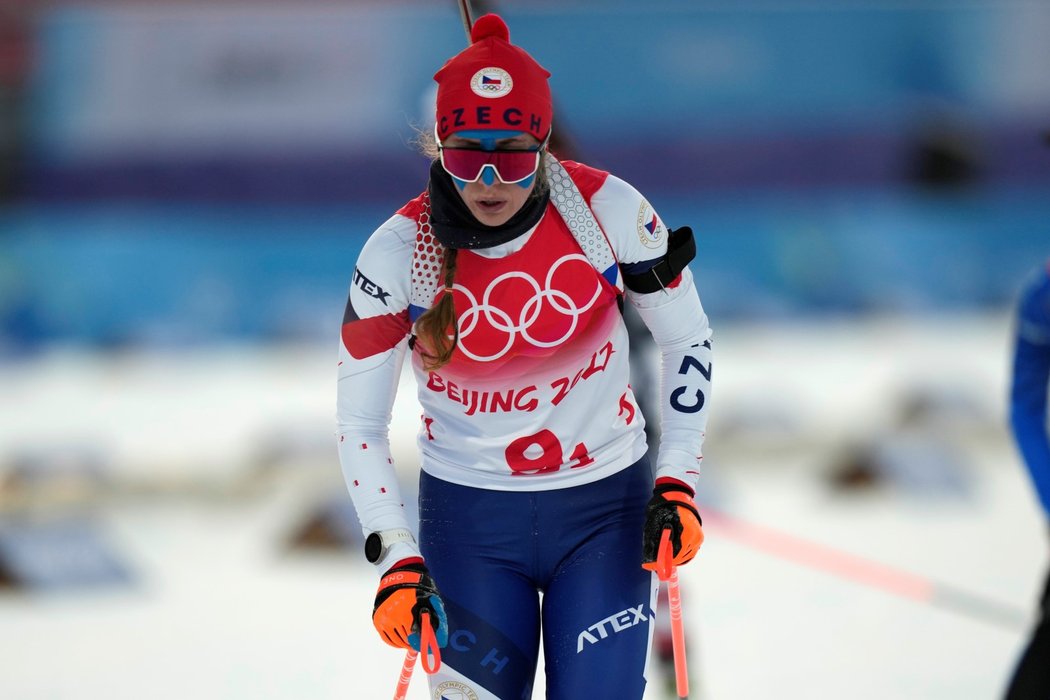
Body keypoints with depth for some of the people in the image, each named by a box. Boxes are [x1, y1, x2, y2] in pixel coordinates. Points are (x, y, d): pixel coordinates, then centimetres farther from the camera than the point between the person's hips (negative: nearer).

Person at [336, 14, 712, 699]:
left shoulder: (608, 210, -16)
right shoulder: (399, 251, -15)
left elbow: (688, 339, -1)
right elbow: (360, 423, -7)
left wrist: (676, 485, -9)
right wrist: (397, 560, -17)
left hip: (604, 511, 0)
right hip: (468, 521, 0)